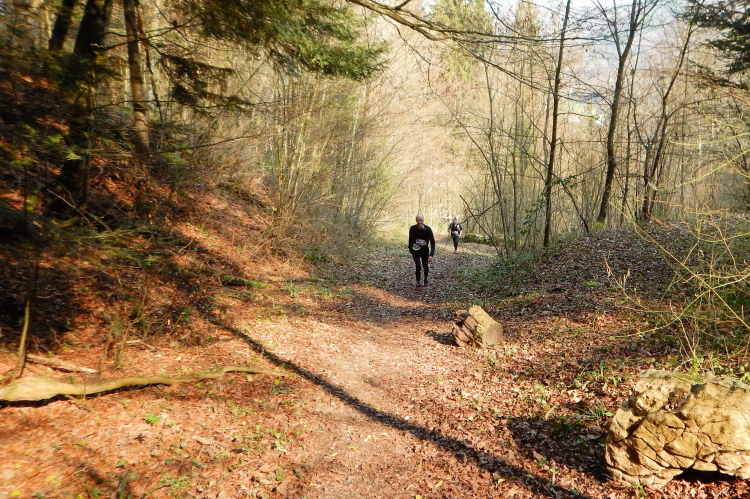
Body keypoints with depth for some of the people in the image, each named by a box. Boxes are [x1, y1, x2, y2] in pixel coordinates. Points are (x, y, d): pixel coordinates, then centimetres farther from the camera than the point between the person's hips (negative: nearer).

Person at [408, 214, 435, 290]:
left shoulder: (428, 229, -20)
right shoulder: (412, 229, -16)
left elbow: (432, 242, -18)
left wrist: (431, 255, -26)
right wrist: (410, 249, 14)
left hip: (425, 250, 1)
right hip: (415, 250, -1)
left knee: (425, 266, 13)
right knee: (418, 266, -16)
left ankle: (426, 280, 42)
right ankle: (418, 283, 1)